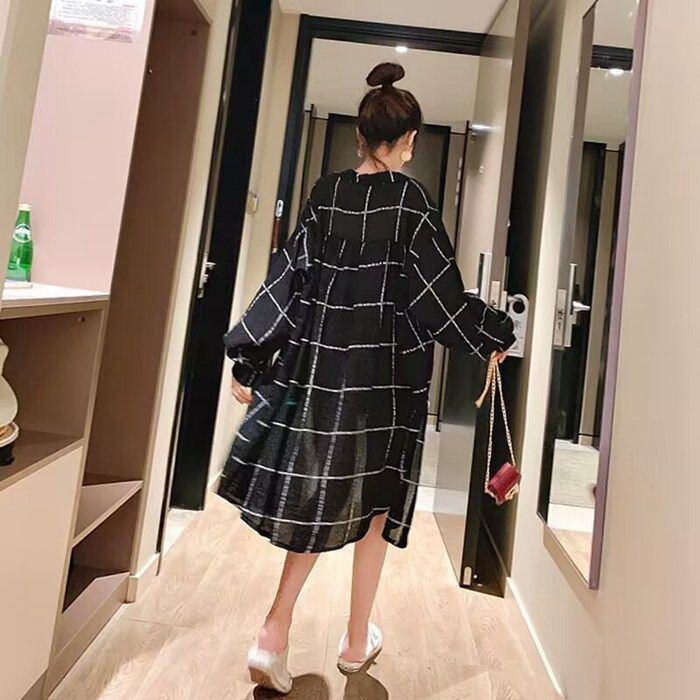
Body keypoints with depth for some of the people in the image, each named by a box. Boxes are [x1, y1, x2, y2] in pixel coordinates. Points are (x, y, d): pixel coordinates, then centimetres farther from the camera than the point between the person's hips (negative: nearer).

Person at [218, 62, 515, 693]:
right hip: (382, 369, -3)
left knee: (319, 493, 15)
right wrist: (491, 336, 9)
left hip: (316, 358, 3)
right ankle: (357, 641, 27)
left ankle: (275, 635, 10)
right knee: (374, 499, 12)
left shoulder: (326, 193, 3)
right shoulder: (411, 199, -7)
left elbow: (288, 279, 2)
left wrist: (250, 358, 6)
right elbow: (440, 292, -6)